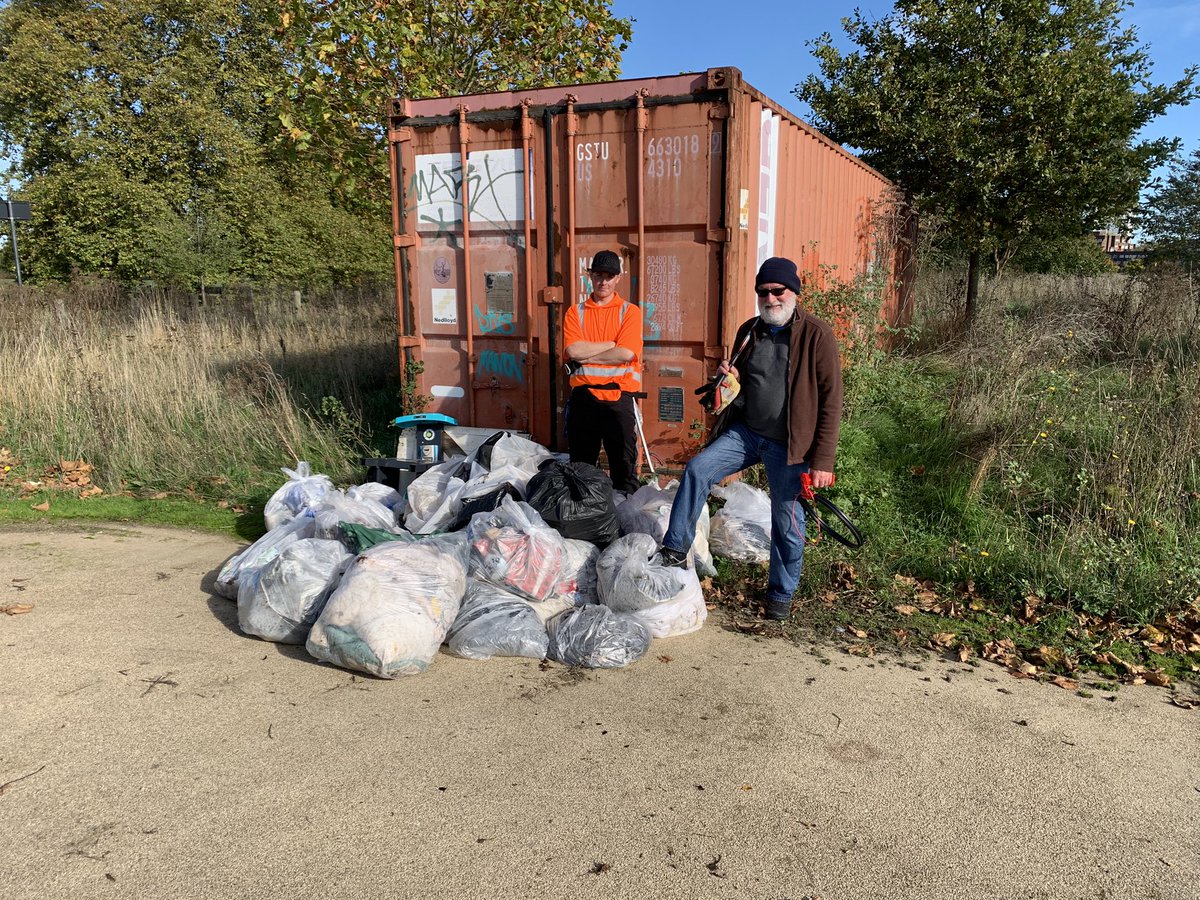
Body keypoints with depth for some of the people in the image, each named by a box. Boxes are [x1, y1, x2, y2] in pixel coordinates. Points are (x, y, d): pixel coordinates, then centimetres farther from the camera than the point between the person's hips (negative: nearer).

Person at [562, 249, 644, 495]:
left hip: (618, 396, -2)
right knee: (581, 464, 11)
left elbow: (625, 353, -11)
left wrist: (586, 356, -8)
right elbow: (572, 350, -7)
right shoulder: (576, 312, 10)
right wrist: (611, 344, -6)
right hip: (583, 395, 2)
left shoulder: (630, 311, 4)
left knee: (624, 463, 1)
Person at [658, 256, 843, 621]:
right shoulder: (749, 331, 6)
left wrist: (823, 460, -14)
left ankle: (781, 593, 28)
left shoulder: (817, 335, -11)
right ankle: (675, 550, -3)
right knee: (697, 470, -15)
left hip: (788, 446, -4)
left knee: (787, 523, 6)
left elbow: (830, 400, -11)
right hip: (744, 431, 4)